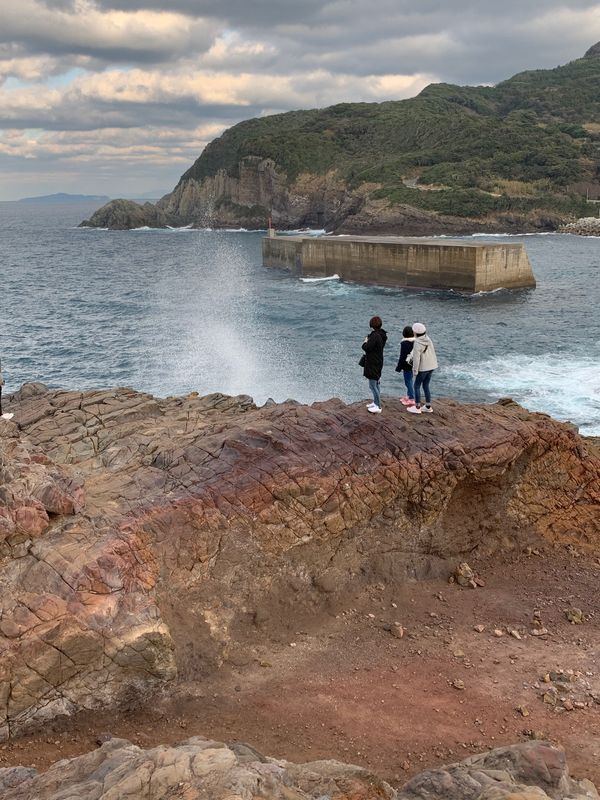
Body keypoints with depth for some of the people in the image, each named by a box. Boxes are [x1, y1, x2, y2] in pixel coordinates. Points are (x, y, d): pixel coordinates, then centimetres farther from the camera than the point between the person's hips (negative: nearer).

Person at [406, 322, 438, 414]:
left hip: (423, 368, -7)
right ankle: (428, 407, 19)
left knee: (417, 386, 5)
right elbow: (432, 352, 9)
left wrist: (415, 371, -14)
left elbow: (416, 358, -20)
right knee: (426, 385, 16)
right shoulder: (428, 340, 2)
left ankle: (417, 407, 7)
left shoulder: (417, 343, -19)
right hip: (431, 366, 7)